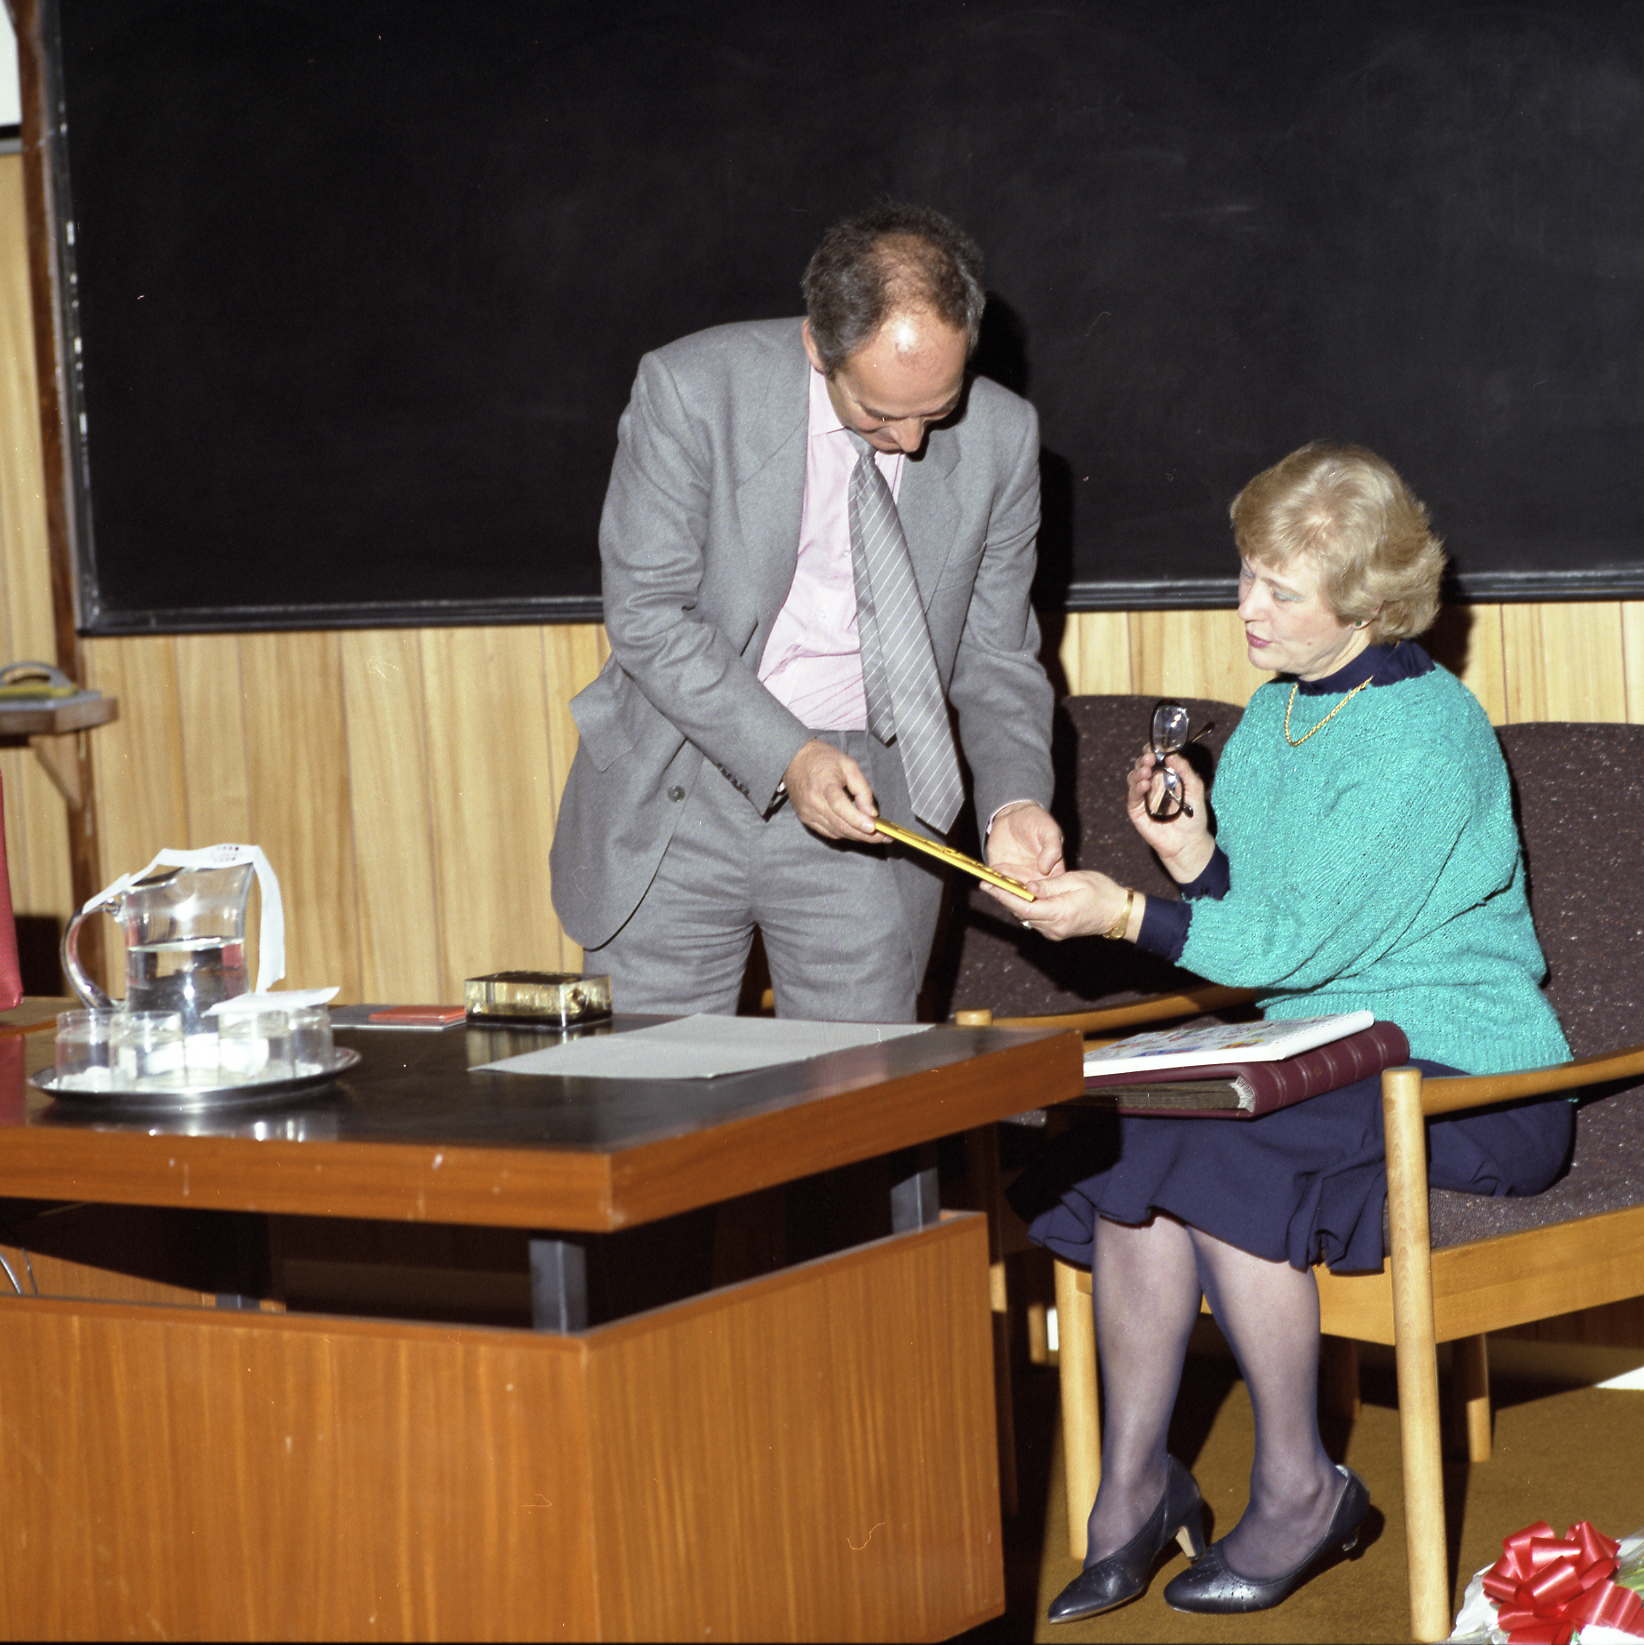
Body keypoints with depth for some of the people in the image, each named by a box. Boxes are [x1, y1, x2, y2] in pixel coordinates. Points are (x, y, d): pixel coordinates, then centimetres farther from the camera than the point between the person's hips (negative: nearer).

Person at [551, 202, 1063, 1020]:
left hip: (866, 801, 2)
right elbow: (647, 616, -13)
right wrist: (786, 757, -23)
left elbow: (993, 657, 5)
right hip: (678, 798, -2)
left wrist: (1014, 799, -13)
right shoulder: (690, 389, -14)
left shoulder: (999, 437, -4)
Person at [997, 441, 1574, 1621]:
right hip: (1326, 1055, 8)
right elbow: (1251, 918, 18)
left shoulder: (1425, 737, -14)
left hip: (1466, 1082, -7)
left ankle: (1301, 1489, -14)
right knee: (1142, 1130, -20)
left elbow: (1302, 944, -17)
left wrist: (1130, 915, -14)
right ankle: (1134, 1483, -12)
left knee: (1217, 1148, -29)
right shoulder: (1276, 712, 12)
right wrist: (1194, 857, -1)